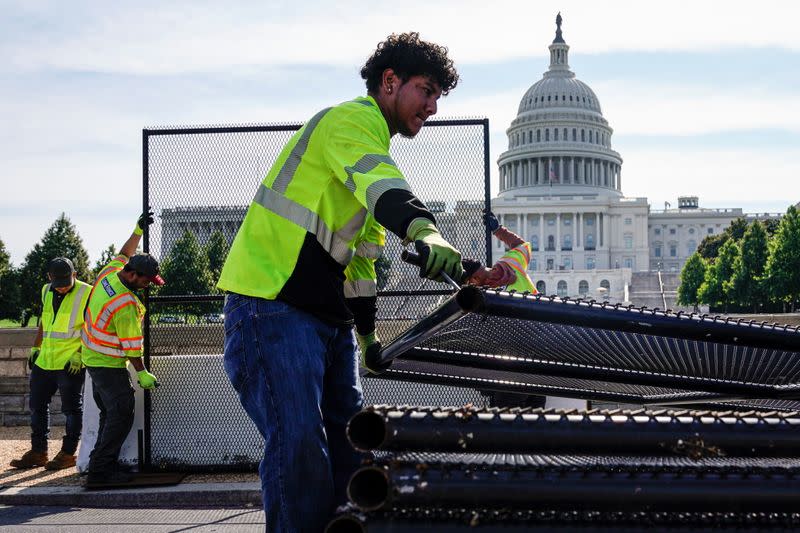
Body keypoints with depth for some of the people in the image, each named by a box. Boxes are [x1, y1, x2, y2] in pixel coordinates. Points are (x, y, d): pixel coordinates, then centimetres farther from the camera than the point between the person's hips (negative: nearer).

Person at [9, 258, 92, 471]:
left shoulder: (87, 294, -11)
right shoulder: (47, 291, 11)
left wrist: (80, 355, -16)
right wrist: (35, 347, 19)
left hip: (71, 363, -7)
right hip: (44, 360, 7)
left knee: (71, 408, 0)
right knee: (37, 405, 12)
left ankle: (68, 454, 10)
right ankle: (38, 452, 23)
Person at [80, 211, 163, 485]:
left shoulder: (109, 272, -4)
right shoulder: (125, 305, -28)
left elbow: (125, 252, 18)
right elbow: (131, 345, -20)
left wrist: (138, 230, 12)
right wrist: (142, 373, -10)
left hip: (94, 357, 10)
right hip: (109, 365, -10)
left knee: (110, 412, 14)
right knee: (121, 414, -10)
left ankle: (101, 465, 17)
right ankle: (101, 469, -11)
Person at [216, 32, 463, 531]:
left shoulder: (373, 143, 25)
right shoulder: (351, 119, -7)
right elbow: (383, 187, -30)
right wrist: (425, 232, -48)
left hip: (326, 316, 11)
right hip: (273, 308, -10)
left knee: (350, 448, 9)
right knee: (300, 451, -18)